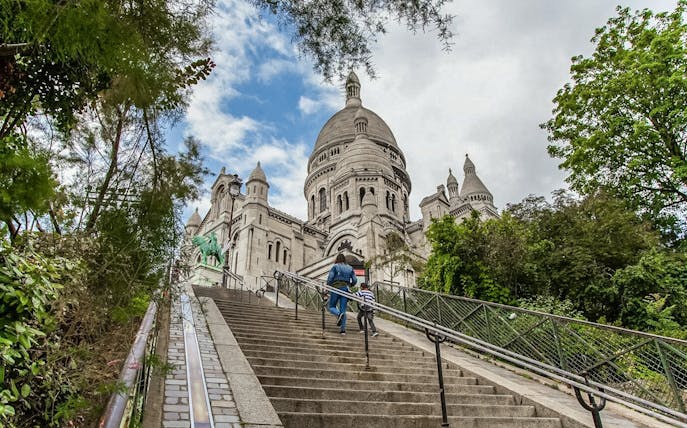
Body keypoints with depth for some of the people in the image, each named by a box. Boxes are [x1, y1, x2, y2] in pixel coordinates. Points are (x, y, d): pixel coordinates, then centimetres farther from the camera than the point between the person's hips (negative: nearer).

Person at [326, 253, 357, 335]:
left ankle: (339, 314, -21)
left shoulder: (335, 267, 0)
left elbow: (330, 278, -10)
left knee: (331, 307, 11)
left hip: (336, 288, -4)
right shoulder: (350, 268, 11)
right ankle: (343, 329, -2)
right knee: (343, 310, 5)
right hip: (345, 289, 4)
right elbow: (355, 280, 7)